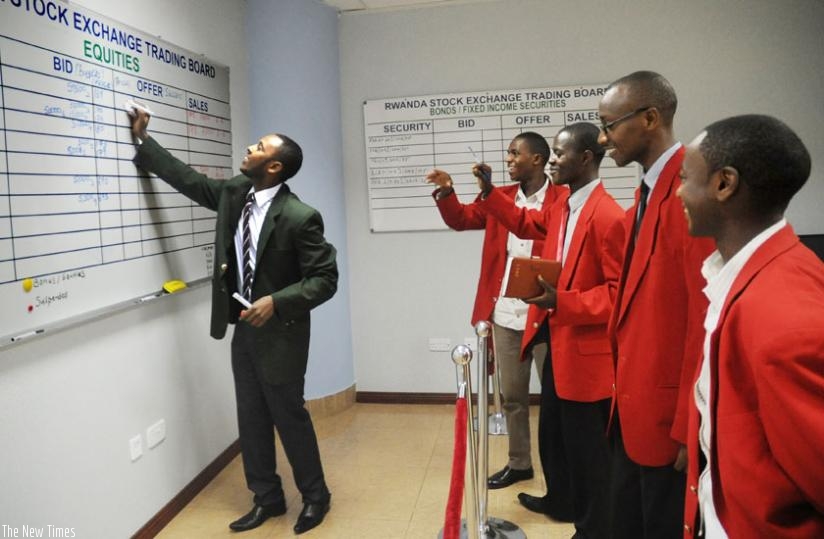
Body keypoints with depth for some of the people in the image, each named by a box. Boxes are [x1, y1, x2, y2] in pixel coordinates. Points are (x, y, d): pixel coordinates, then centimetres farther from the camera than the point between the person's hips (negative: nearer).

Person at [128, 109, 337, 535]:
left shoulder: (300, 217, -20)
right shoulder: (234, 193, 1)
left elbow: (324, 279, -17)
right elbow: (189, 180, 15)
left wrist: (276, 302, -27)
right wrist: (143, 140, 16)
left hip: (278, 333, -7)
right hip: (243, 329, 7)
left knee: (289, 416, 7)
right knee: (251, 419, 15)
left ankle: (315, 496, 29)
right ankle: (267, 498, 33)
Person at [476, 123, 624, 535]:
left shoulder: (608, 217, -21)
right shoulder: (561, 206, 6)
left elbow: (618, 291, -22)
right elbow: (527, 225, 26)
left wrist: (561, 301, -28)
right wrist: (490, 193, 16)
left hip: (586, 350, -9)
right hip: (556, 342, 9)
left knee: (586, 446, 8)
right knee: (552, 432, 25)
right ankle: (560, 500, 47)